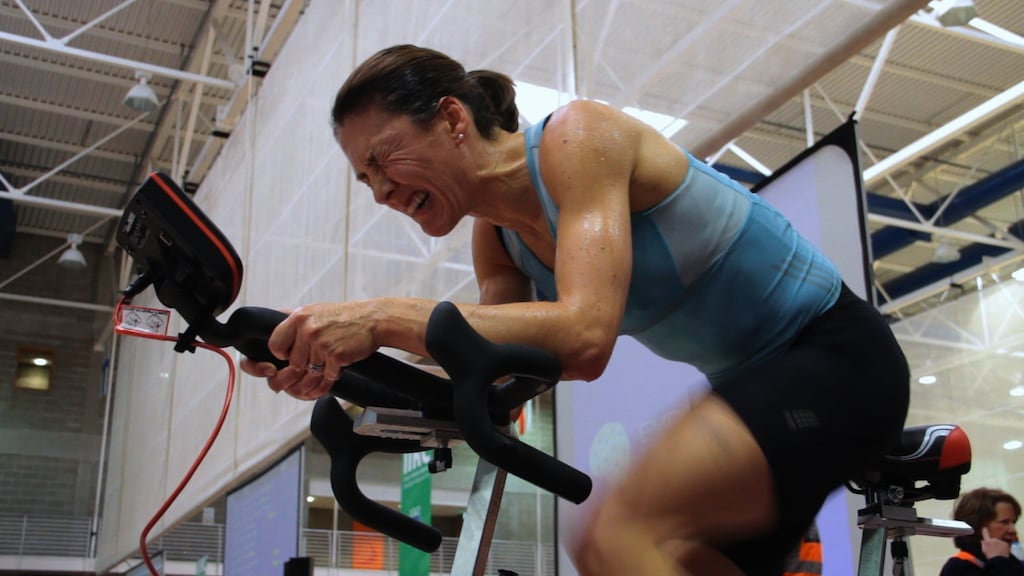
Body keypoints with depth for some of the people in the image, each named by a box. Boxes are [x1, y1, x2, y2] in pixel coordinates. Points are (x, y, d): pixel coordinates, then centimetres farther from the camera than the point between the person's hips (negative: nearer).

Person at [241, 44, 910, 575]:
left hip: (835, 356, -9)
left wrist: (384, 317, -37)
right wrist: (349, 370, -16)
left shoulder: (576, 137, -20)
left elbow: (584, 336, -33)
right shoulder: (496, 238, 5)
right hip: (754, 385, 9)